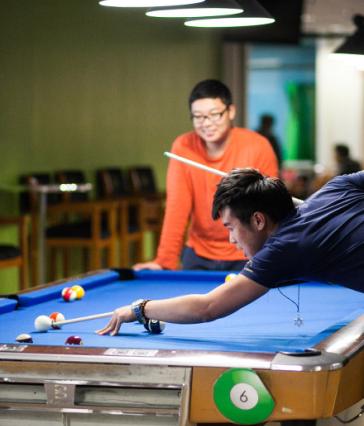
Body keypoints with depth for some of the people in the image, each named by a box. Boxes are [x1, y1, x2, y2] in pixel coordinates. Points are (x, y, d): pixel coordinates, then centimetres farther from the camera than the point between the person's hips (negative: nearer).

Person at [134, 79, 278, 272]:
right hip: (199, 254, 2)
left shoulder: (258, 147, -15)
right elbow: (177, 207, -14)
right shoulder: (183, 147, -10)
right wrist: (165, 260, -24)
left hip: (245, 256, -2)